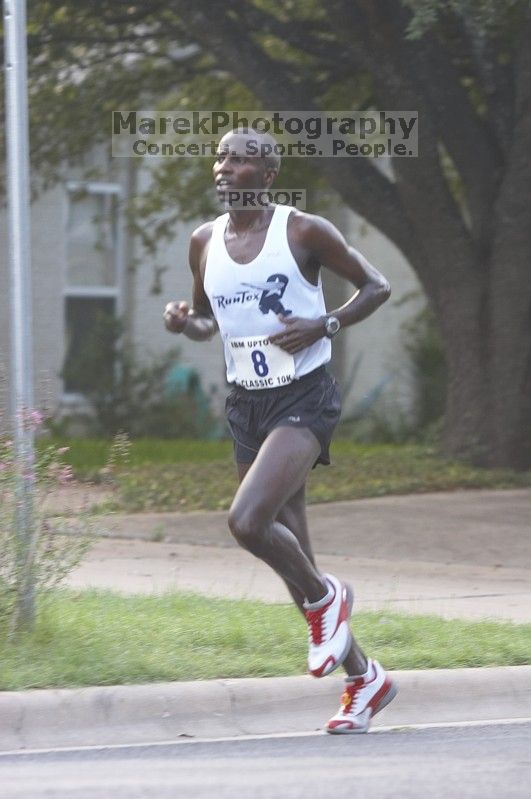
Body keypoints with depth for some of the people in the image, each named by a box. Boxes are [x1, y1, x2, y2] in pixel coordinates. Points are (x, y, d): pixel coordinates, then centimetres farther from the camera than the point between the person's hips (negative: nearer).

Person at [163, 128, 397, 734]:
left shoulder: (304, 231, -7)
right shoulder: (205, 243, 7)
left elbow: (375, 286, 1)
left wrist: (325, 326, -14)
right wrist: (184, 322, -1)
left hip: (303, 398, -6)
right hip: (246, 405, 6)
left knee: (247, 520, -27)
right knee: (292, 558, 7)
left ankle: (323, 598, 2)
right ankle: (363, 678, 22)